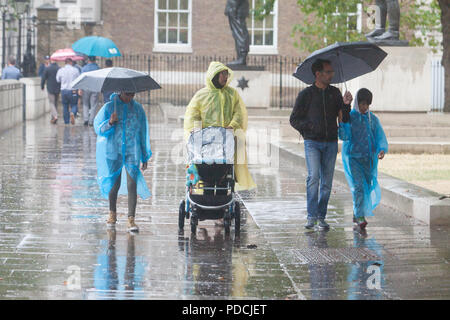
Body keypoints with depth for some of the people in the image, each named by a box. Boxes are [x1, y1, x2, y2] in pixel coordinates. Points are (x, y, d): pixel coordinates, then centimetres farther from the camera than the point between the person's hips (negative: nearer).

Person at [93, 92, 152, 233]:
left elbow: (143, 133, 12)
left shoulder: (138, 108, 7)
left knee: (132, 185, -11)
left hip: (132, 152, 0)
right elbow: (98, 128, 0)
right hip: (114, 152, 0)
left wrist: (145, 157, 13)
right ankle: (112, 214, 32)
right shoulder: (109, 107, 1)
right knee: (114, 184, 9)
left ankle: (131, 220, -12)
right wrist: (110, 123, -22)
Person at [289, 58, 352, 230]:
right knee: (313, 177, -17)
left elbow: (345, 119, 9)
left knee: (327, 181, 3)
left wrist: (346, 105, -11)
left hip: (331, 143, 4)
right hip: (312, 143, -3)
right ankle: (312, 216, -12)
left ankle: (321, 217, 11)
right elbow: (294, 119, 3)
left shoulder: (335, 92, 11)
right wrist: (311, 127, -13)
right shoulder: (306, 94, 1)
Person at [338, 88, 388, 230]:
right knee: (358, 186, -16)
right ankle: (360, 217, -18)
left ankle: (356, 214, 23)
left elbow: (380, 137, 2)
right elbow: (344, 136, -11)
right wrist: (341, 122, -25)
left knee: (367, 187, 6)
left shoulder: (373, 119, 9)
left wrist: (382, 149, -16)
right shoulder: (349, 117, -2)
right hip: (352, 157, -4)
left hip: (368, 159, 4)